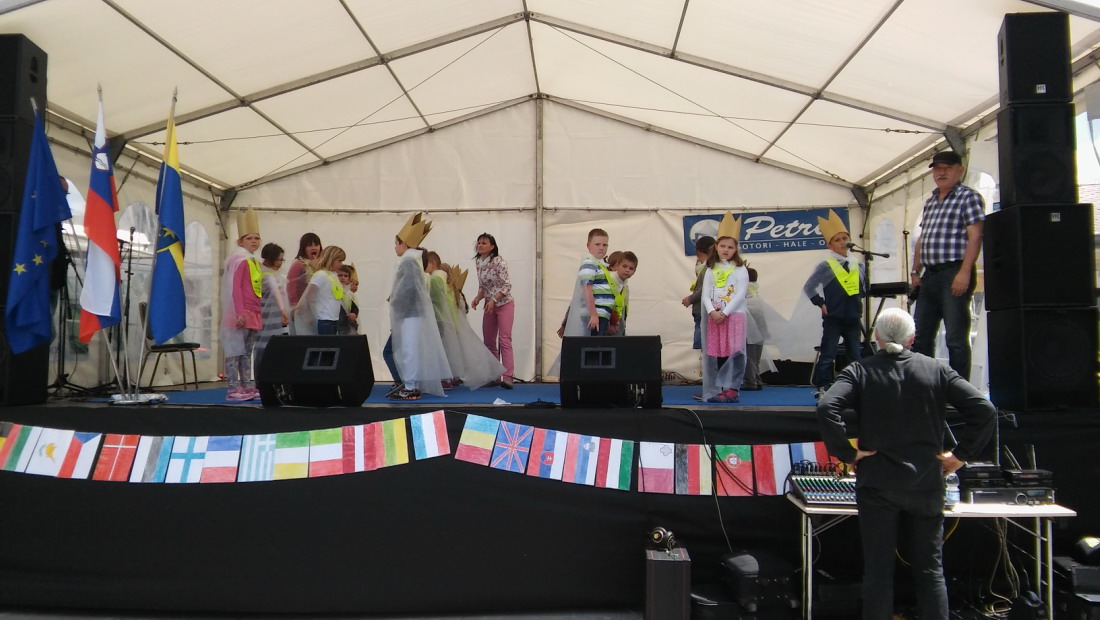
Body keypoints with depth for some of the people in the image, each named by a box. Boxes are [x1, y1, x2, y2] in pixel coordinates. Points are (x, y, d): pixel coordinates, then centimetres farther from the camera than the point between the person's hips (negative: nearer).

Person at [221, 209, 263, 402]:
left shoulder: (255, 262, 18)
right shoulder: (239, 260, -8)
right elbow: (235, 288, -15)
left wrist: (258, 315, 17)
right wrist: (240, 313, -21)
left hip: (254, 315, 9)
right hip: (242, 315, -9)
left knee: (247, 353, 12)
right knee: (236, 351, -5)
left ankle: (247, 387, 16)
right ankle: (233, 390, -4)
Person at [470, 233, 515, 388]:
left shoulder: (498, 261, -14)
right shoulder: (479, 263, 6)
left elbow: (507, 285, -17)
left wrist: (493, 300, -25)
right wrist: (477, 298, -4)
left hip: (504, 304, -7)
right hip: (490, 306, 7)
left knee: (505, 340, -15)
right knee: (489, 342, 8)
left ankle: (508, 377, -20)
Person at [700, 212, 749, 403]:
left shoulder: (740, 270, 0)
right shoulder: (711, 270, 10)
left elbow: (740, 295, -9)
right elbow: (705, 295, 3)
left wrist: (724, 313, -16)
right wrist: (712, 312, -14)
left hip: (734, 316, -3)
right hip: (714, 317, 3)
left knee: (733, 353, -5)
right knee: (715, 353, 3)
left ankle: (731, 389, 2)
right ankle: (716, 390, 9)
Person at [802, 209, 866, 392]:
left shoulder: (858, 266, 8)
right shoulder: (825, 266, -6)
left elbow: (864, 288, 20)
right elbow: (809, 288, -6)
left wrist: (858, 302, 6)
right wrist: (821, 303, -10)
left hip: (853, 319, 5)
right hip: (833, 319, -5)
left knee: (856, 356, 10)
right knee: (827, 356, -3)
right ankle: (822, 388, 2)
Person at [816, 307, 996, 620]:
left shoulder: (860, 371, -5)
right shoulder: (937, 370, 1)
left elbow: (826, 409, -20)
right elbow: (984, 410, -5)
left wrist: (847, 453, -11)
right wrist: (960, 454, 0)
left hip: (877, 483, -2)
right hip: (926, 484, 2)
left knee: (878, 569, 6)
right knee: (930, 569, 13)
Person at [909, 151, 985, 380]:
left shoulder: (969, 197, -2)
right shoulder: (930, 202, 20)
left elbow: (974, 238, -12)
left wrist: (964, 272, -20)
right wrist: (915, 271, 14)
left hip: (954, 273, -8)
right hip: (929, 275, 8)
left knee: (956, 339, -6)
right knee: (920, 337, 9)